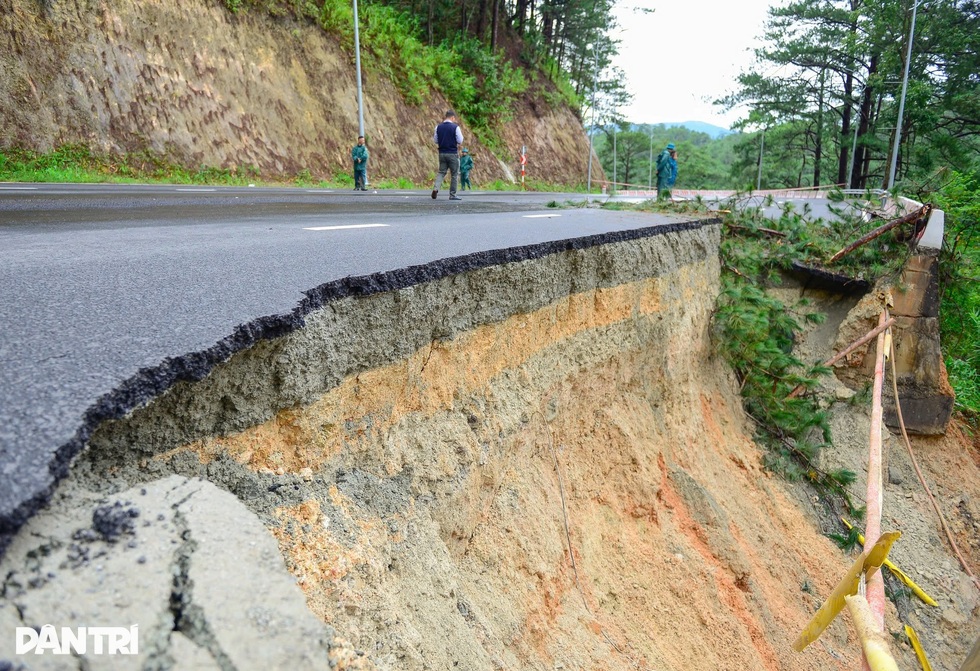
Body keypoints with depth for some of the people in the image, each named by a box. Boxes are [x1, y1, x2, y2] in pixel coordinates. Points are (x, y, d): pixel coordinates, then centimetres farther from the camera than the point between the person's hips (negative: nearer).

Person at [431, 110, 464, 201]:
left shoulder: (438, 127, 3)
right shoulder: (455, 127, -10)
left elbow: (435, 141, 8)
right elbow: (460, 141, -7)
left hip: (442, 153, 4)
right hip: (453, 153, -4)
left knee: (441, 172, 12)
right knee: (454, 174, 6)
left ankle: (436, 188, -12)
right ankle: (452, 195, 8)